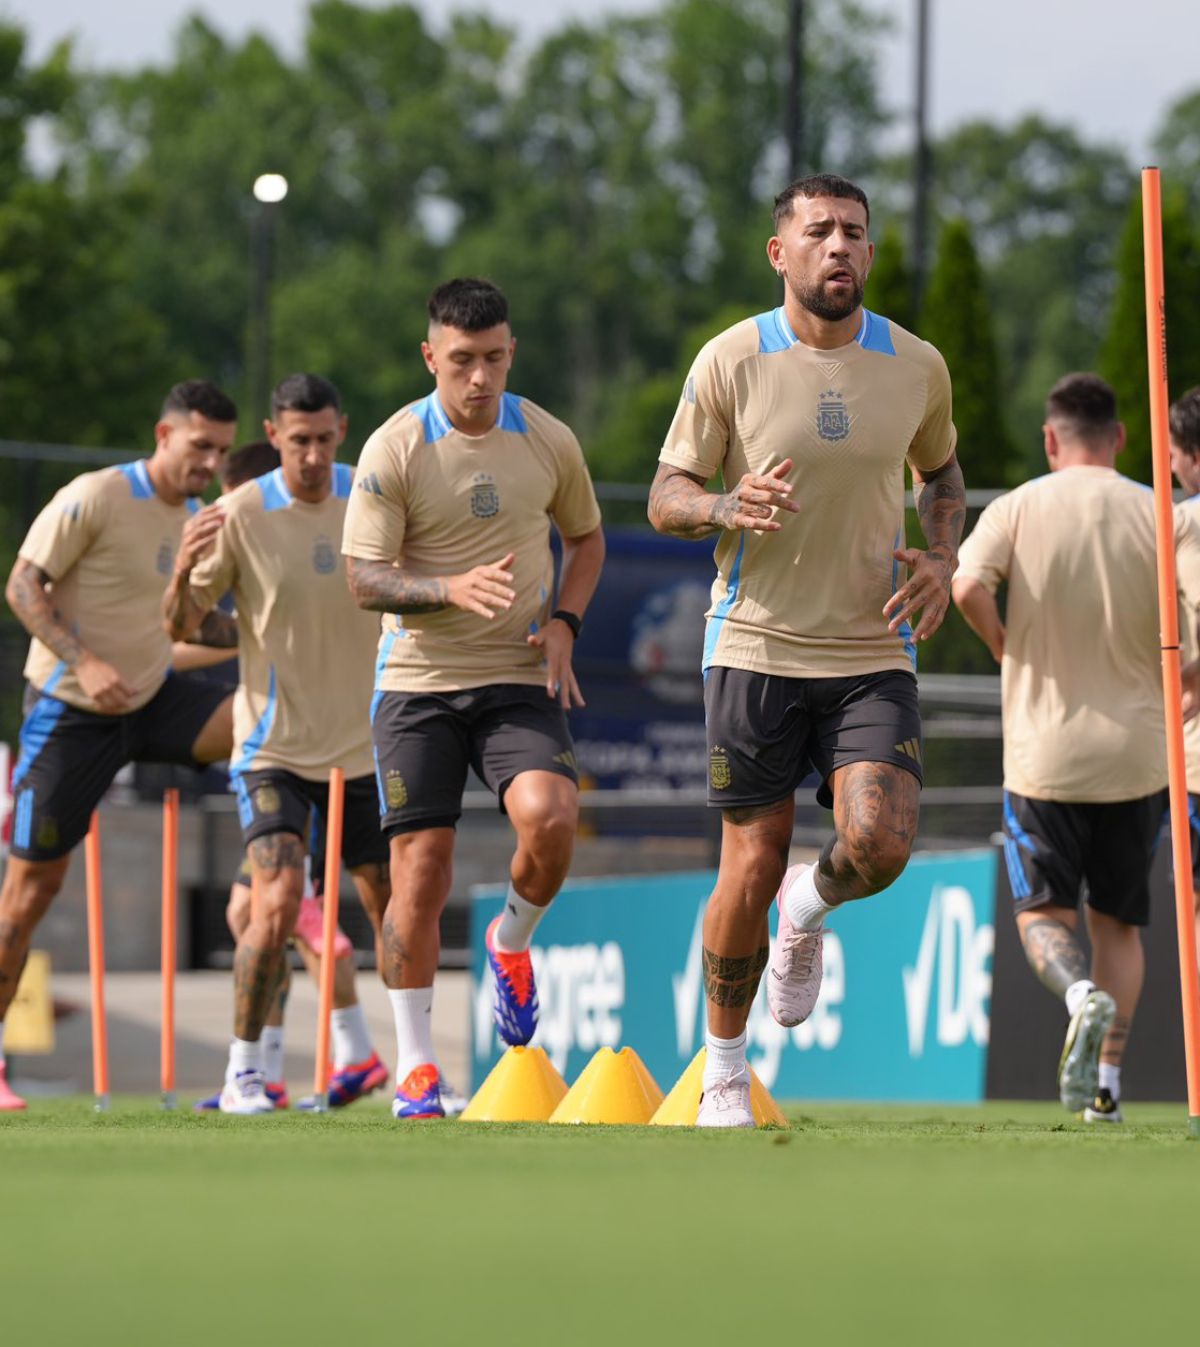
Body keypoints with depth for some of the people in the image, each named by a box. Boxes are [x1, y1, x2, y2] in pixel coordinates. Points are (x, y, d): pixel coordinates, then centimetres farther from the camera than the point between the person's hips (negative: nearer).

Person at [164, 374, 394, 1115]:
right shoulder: (240, 514, -12)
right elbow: (181, 627, -8)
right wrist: (183, 570, -29)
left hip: (364, 742, 4)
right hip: (275, 743, -4)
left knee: (395, 908, 8)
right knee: (279, 900, -20)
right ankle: (245, 1069, -7)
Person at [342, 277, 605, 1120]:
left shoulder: (549, 441, 2)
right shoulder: (394, 450, -7)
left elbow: (587, 537, 18)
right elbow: (364, 578, -7)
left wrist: (564, 621, 1)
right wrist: (452, 589, -25)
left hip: (521, 678, 1)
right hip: (420, 680, -1)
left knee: (550, 818, -25)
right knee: (421, 871, -3)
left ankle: (512, 943, 8)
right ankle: (415, 1066, 11)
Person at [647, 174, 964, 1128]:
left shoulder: (917, 367, 3)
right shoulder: (731, 362, -4)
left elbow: (940, 472, 22)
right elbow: (666, 496, 1)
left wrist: (943, 559, 3)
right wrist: (728, 507, -21)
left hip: (874, 653, 2)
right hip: (757, 646, -2)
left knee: (879, 845, -18)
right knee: (750, 870, 0)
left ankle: (808, 912, 19)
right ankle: (724, 1069, 20)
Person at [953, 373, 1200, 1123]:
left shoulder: (1018, 509, -2)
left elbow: (968, 585, -20)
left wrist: (1006, 648, -2)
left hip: (1044, 750, -2)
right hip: (1137, 749, 2)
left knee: (1043, 911, 7)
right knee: (1118, 920, 14)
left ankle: (1082, 995, -25)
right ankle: (1107, 1083, 8)